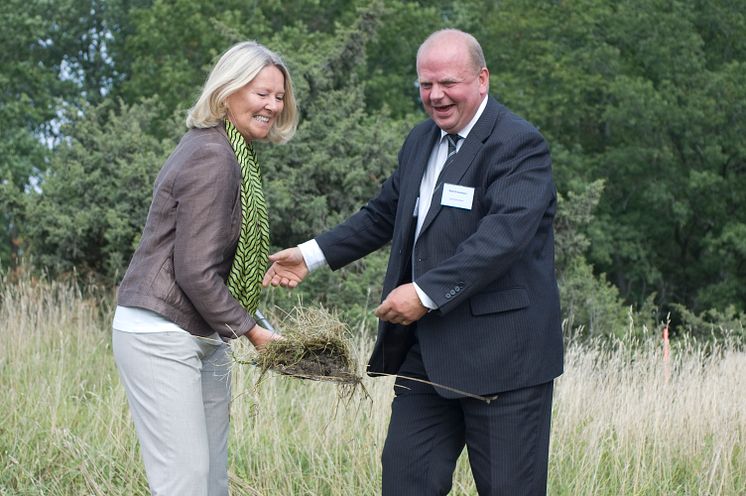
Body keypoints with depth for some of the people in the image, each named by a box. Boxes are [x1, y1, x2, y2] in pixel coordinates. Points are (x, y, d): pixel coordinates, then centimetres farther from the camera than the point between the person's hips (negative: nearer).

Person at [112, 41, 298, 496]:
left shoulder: (231, 152, 14)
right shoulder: (212, 159, -16)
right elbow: (195, 273, -19)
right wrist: (250, 329, -10)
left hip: (204, 337, 10)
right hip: (161, 336, -10)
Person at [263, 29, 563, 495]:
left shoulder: (519, 145, -13)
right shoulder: (421, 141, 14)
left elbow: (504, 235, -25)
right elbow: (384, 213, 27)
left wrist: (426, 292, -28)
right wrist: (311, 255, 19)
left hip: (502, 352, -8)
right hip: (427, 351, 8)